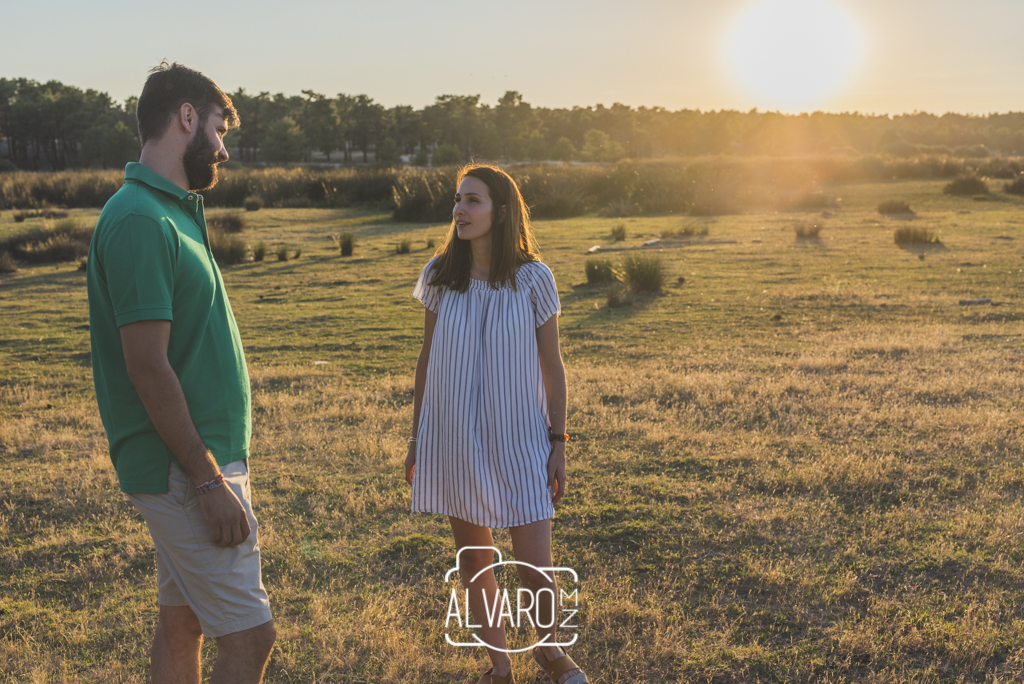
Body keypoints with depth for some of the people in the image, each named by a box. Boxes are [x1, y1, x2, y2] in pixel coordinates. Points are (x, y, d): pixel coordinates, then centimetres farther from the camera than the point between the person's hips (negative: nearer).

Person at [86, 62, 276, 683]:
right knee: (250, 633, -5)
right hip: (185, 469, -10)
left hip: (201, 459, 10)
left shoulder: (173, 212, 13)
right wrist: (209, 480, -20)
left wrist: (218, 465, 16)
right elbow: (148, 367, -22)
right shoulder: (140, 222, -18)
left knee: (183, 620, 17)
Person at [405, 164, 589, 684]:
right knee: (473, 557, 12)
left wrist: (558, 444, -3)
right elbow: (427, 358, 7)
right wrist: (417, 437, 8)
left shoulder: (533, 279, -8)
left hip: (518, 440, -2)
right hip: (454, 439, 2)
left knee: (536, 567, -2)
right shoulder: (440, 275, -2)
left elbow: (551, 366, -2)